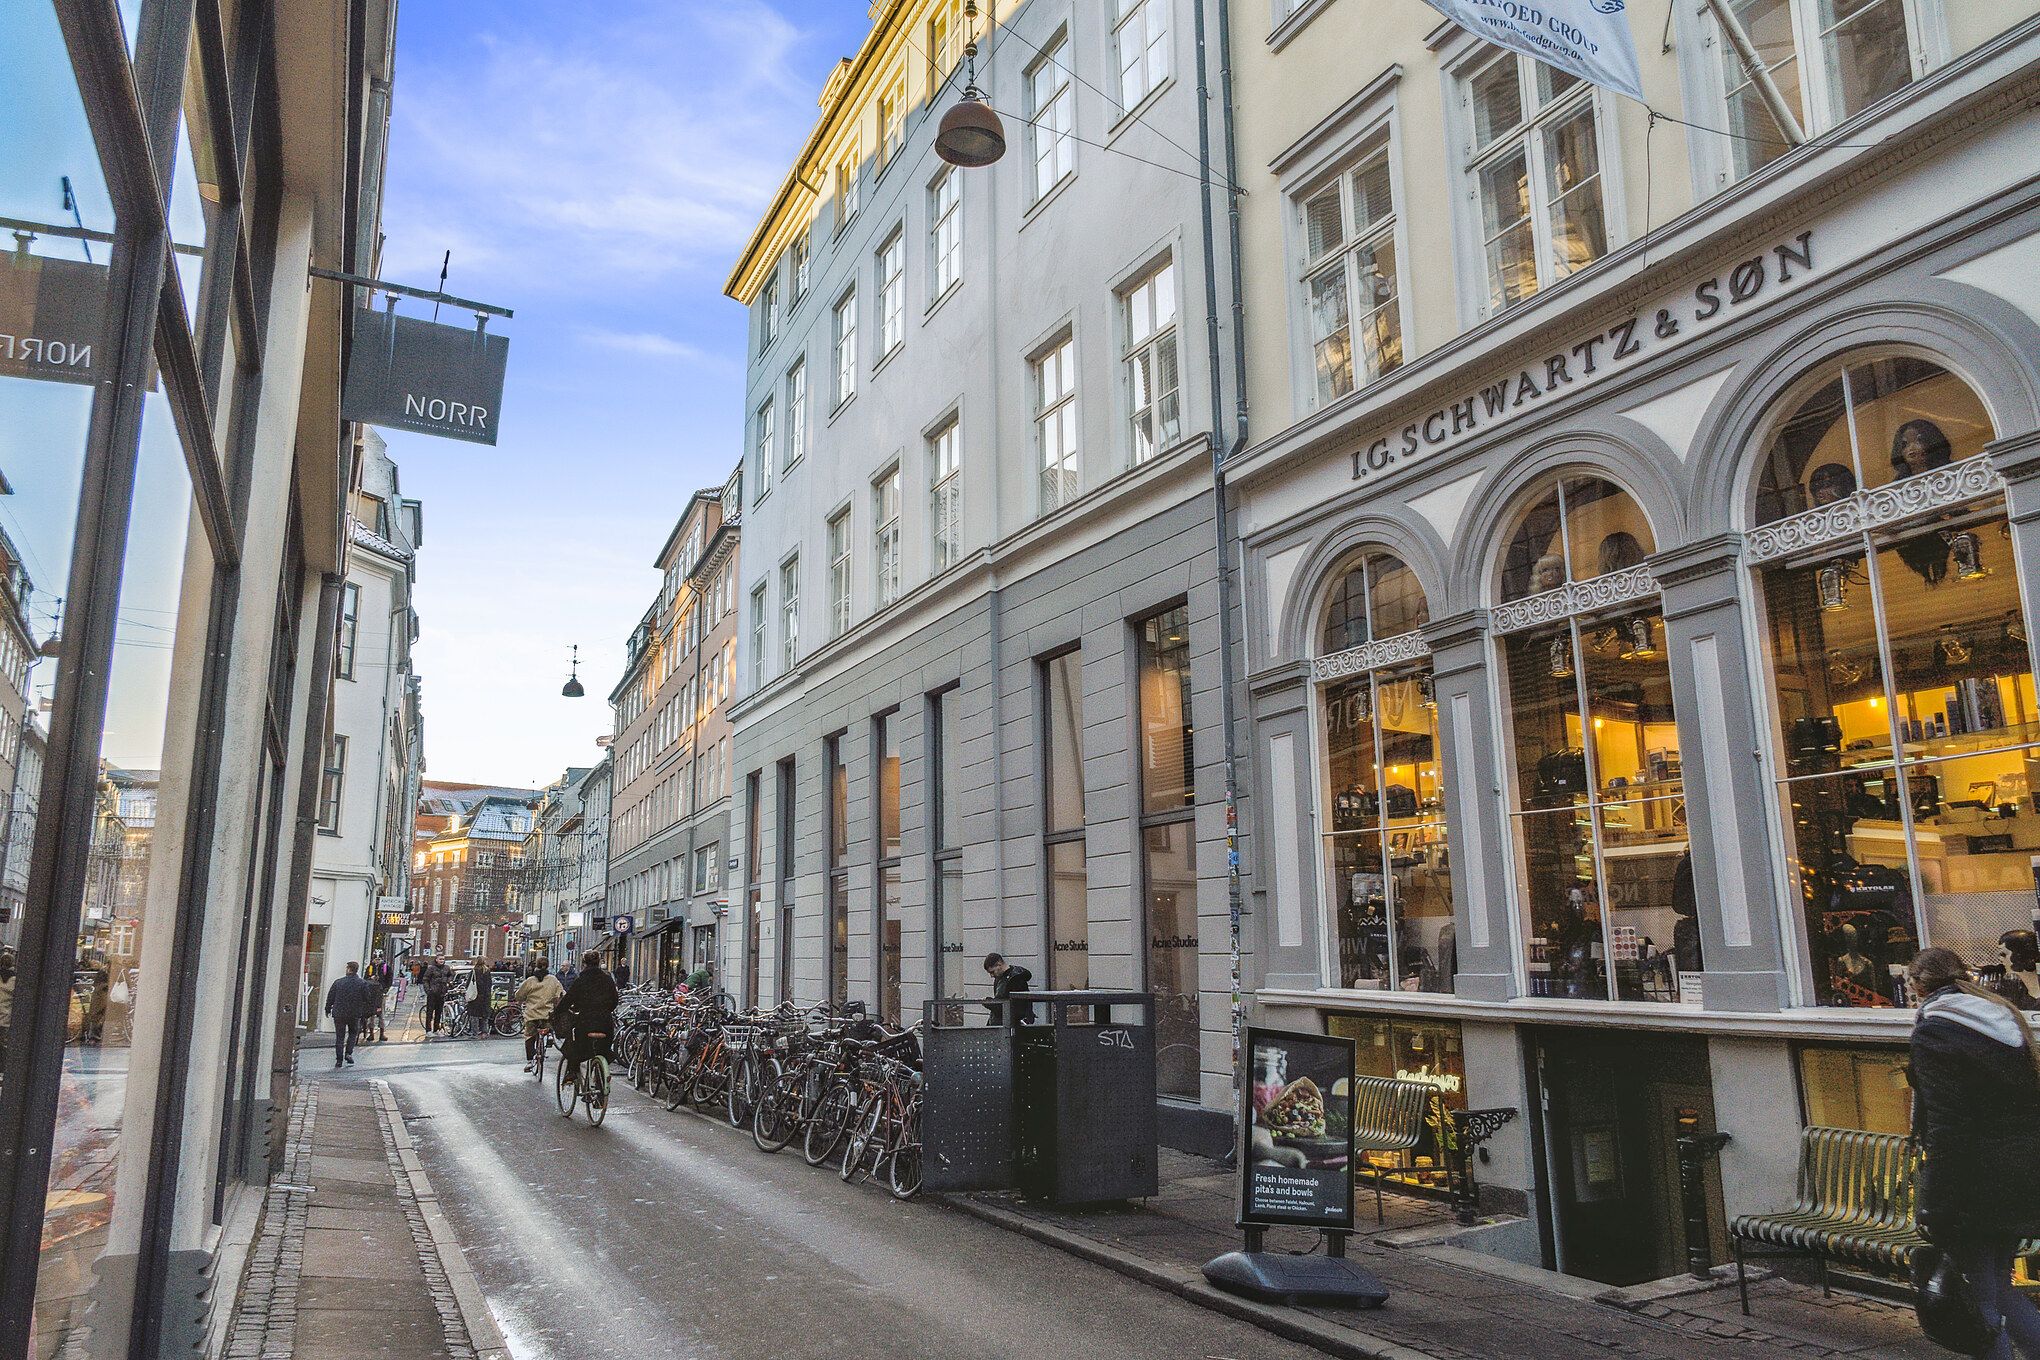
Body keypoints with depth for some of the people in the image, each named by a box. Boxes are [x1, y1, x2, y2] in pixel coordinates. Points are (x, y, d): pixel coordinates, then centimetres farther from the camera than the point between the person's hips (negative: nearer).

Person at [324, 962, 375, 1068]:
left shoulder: (338, 982, -4)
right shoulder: (363, 983, -5)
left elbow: (330, 997, 4)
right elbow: (367, 999, -2)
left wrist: (328, 1009, 19)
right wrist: (365, 1014, 9)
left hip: (339, 1013, 0)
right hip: (355, 1014, 0)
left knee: (339, 1037, 8)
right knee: (352, 1033, 20)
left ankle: (339, 1060, 7)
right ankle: (348, 1053, 4)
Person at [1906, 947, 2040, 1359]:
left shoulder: (1932, 1030, -13)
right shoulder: (2004, 1015, 10)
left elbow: (1944, 1126, -18)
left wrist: (1934, 1208, -15)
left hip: (1972, 1184, -8)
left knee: (1982, 1292, 4)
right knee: (1999, 1285, 20)